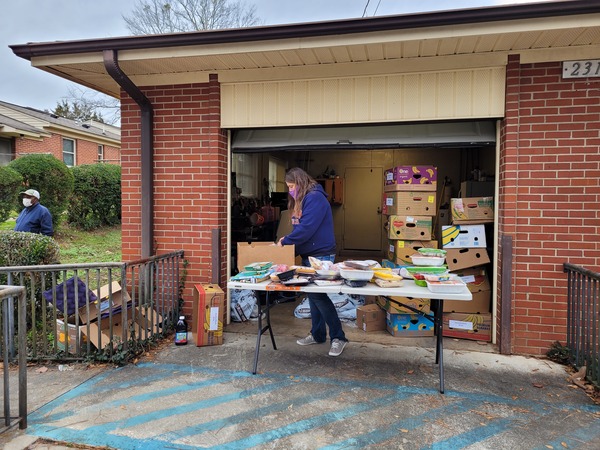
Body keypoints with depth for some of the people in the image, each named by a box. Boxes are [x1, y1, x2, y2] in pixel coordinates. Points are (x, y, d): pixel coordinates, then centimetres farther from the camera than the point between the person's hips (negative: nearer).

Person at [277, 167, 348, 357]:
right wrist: (288, 239, -1)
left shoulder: (315, 198, -17)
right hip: (308, 255, 10)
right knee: (312, 294, 13)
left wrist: (285, 241, -16)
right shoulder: (302, 200, 16)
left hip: (321, 255, -10)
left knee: (318, 295, -10)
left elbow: (306, 228, -25)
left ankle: (338, 337, 0)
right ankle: (317, 334, 23)